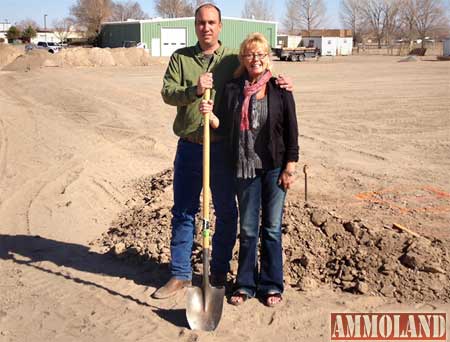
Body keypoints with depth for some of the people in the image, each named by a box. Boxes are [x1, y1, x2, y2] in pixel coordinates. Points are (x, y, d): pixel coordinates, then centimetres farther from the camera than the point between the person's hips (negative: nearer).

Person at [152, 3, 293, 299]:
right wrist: (194, 90, -23)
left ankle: (220, 273, 26)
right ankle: (180, 274, 22)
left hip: (223, 148, 0)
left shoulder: (233, 60, 3)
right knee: (183, 212, 8)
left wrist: (281, 83, -11)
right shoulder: (180, 57, 5)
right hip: (189, 147, 1)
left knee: (226, 213, 9)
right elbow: (168, 93, -5)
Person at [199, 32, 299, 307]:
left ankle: (271, 285, 22)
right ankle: (246, 284, 24)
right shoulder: (233, 89, 4)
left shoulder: (279, 89, -2)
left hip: (274, 167, -2)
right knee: (247, 229, 10)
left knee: (272, 228, 8)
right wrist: (210, 113, -11)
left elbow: (291, 129, -2)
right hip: (245, 168, 2)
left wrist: (290, 166, -7)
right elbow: (225, 126, 7)